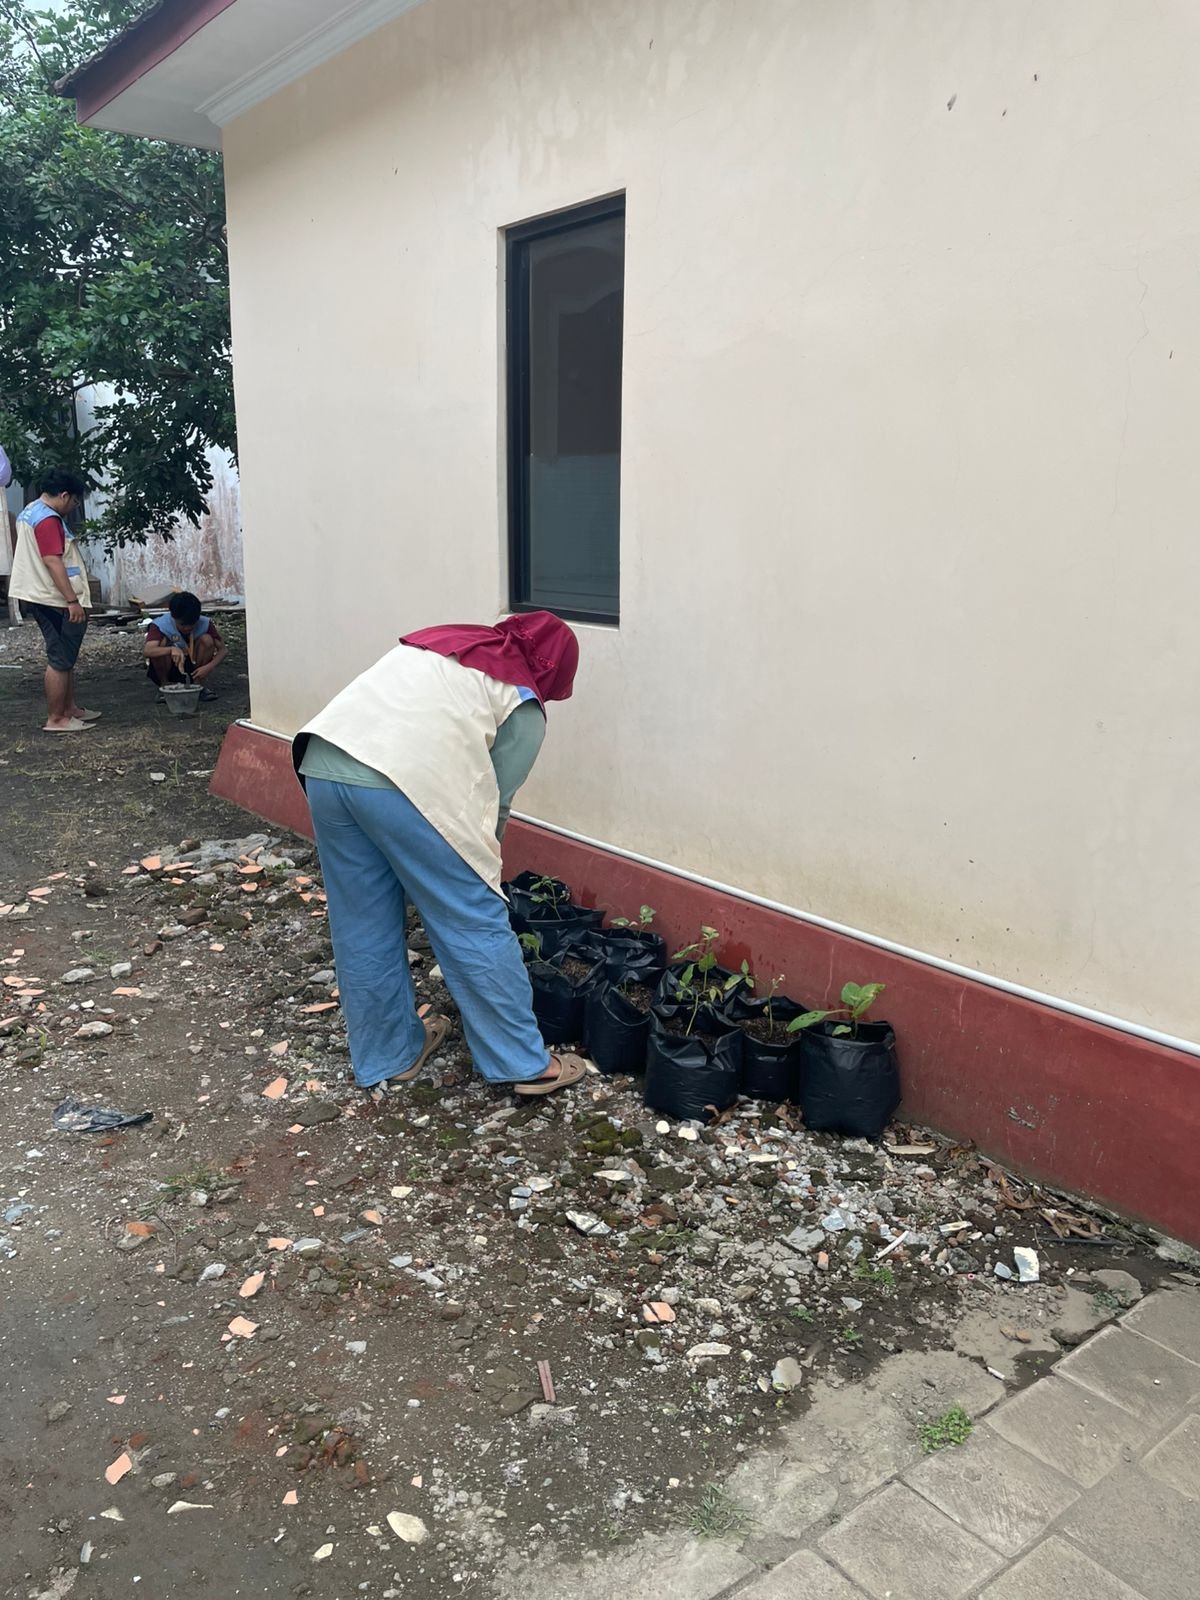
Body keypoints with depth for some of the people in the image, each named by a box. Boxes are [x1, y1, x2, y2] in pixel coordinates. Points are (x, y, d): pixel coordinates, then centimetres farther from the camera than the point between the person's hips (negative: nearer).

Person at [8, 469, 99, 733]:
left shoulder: (30, 512, 16)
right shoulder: (48, 519, -18)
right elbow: (53, 562, -25)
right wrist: (72, 600, -25)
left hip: (42, 598, 11)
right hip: (55, 601, -11)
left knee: (65, 657, 17)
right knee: (60, 660, -6)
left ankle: (70, 708, 24)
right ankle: (55, 719, -3)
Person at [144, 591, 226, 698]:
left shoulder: (205, 624, -17)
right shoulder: (160, 626, -25)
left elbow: (221, 649, -13)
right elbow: (148, 651, -42)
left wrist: (209, 667, -33)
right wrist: (172, 649, -60)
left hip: (192, 668, 2)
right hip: (167, 669, -2)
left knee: (207, 640, -23)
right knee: (162, 641, -32)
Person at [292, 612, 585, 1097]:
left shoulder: (448, 639, 29)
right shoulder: (523, 706, 13)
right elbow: (494, 798, 13)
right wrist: (479, 863, 30)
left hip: (324, 763, 7)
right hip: (401, 782, -7)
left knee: (363, 927, 17)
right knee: (473, 923, 6)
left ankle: (388, 1055, 32)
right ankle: (524, 1063, 16)